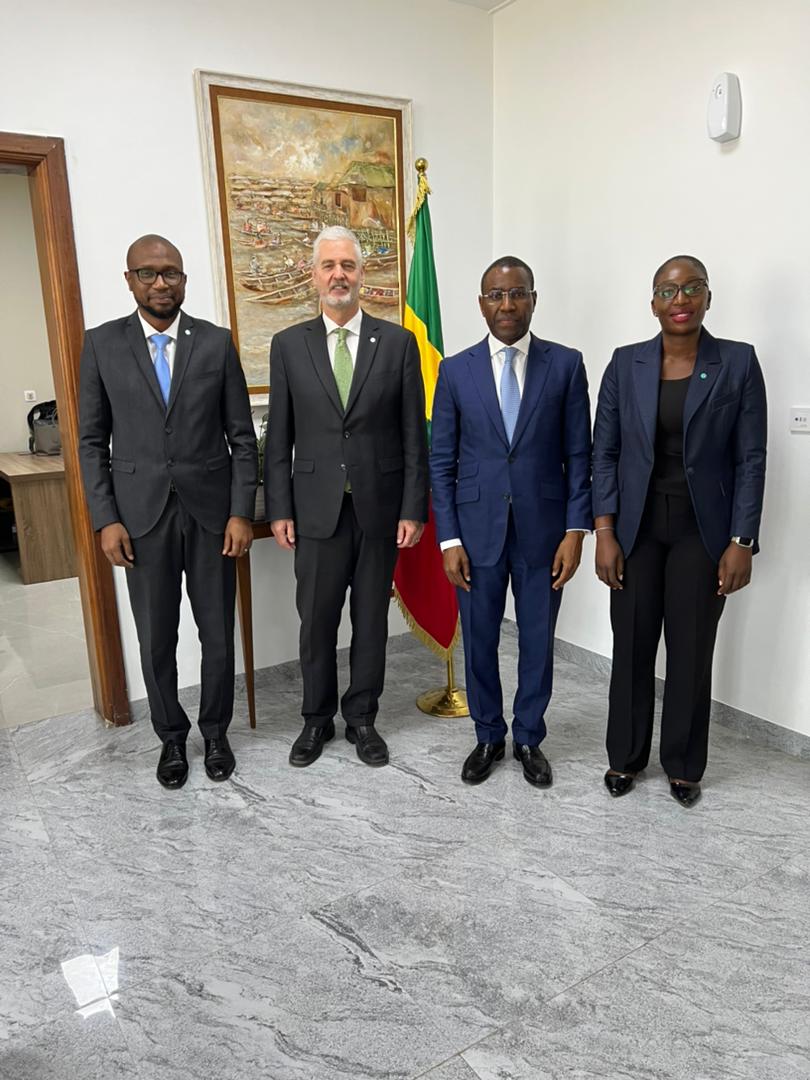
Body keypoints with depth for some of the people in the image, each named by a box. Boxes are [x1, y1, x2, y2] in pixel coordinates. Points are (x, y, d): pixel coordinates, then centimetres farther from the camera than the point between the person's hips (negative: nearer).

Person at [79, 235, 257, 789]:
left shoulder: (217, 342, 1)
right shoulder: (102, 344, 2)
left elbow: (242, 436, 1)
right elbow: (92, 441, 3)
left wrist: (242, 512, -6)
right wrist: (106, 519, -4)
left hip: (211, 511, 0)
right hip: (141, 515, 0)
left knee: (218, 633, 9)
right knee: (156, 640, 10)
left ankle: (215, 732, 30)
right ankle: (172, 737, 31)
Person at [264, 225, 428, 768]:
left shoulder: (398, 342, 0)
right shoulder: (289, 344, 3)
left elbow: (414, 434, 0)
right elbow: (279, 436, 4)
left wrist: (414, 509, -4)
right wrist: (279, 509, 0)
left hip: (379, 507, 0)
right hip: (318, 508, 1)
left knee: (371, 619, 11)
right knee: (317, 620, 10)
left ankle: (362, 717, 29)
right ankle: (317, 719, 29)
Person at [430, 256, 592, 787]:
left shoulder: (566, 364, 0)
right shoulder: (456, 370, 1)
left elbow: (579, 454, 0)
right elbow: (442, 461, 2)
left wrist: (576, 530, -7)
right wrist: (448, 539, -4)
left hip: (543, 531, 0)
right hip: (477, 532, 1)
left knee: (538, 642, 11)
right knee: (479, 642, 12)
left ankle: (529, 738, 32)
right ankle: (488, 737, 33)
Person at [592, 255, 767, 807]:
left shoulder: (738, 362, -2)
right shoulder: (626, 364, 2)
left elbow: (750, 460, -3)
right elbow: (605, 453, 1)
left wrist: (741, 542, -8)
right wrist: (605, 533, -6)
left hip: (702, 530, -1)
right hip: (636, 527, 1)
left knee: (692, 651, 8)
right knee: (632, 647, 9)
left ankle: (684, 766, 27)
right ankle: (626, 757, 28)